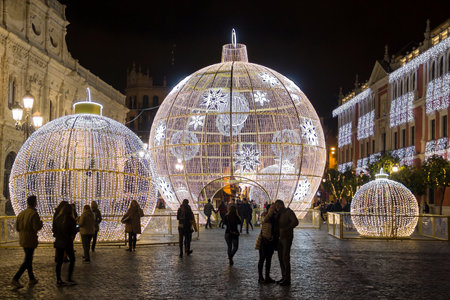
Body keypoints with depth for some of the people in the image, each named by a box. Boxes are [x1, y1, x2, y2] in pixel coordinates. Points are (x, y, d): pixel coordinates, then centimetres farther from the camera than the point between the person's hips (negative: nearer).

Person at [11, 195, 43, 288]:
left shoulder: (21, 214, 6)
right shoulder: (34, 214, -16)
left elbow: (17, 228, 9)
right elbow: (37, 227, -21)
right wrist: (41, 223, -2)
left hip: (22, 240, 8)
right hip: (30, 240, -8)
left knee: (29, 259, 18)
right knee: (27, 261, -3)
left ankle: (32, 279, 26)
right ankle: (15, 279, -10)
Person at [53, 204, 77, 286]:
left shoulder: (56, 219, 1)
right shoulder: (71, 220, -13)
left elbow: (54, 230, 10)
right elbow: (74, 232, -10)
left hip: (58, 242, 5)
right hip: (67, 243, -5)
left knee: (59, 261, 9)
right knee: (72, 260, 10)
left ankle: (58, 280, 9)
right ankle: (69, 279, 6)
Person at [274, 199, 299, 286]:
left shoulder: (289, 212, -11)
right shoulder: (279, 214, 13)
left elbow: (295, 222, -26)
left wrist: (285, 229, -28)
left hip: (287, 238, -8)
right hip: (280, 238, 8)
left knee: (285, 258, -9)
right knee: (281, 258, 9)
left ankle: (287, 280, -4)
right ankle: (284, 277, 16)